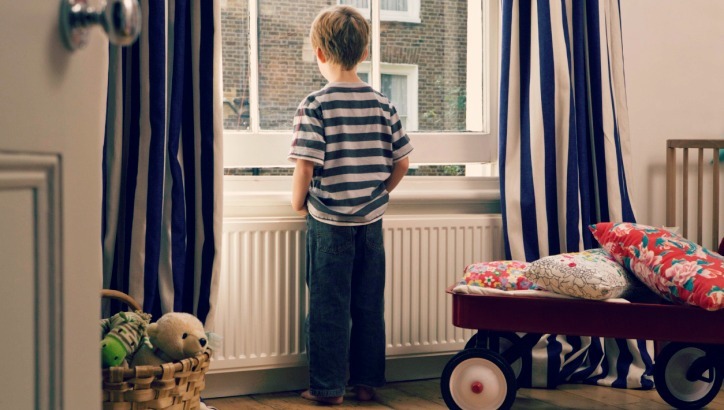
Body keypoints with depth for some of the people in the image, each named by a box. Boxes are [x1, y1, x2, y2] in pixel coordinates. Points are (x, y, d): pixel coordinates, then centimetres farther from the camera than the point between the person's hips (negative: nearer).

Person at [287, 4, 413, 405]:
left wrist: (298, 201, -1)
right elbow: (401, 162, 3)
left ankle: (328, 387, 11)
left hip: (328, 222, -4)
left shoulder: (315, 105, -13)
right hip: (371, 221, 4)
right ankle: (367, 382, 21)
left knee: (328, 307, 5)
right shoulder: (382, 104, 1)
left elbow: (305, 165, -18)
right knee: (369, 305, 13)